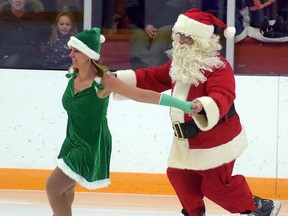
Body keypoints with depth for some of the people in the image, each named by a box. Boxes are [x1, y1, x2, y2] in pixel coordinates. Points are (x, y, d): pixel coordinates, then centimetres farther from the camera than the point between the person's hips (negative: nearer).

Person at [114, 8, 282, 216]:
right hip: (187, 139, 8)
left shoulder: (218, 67, -23)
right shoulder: (180, 63, 5)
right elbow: (153, 78, 11)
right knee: (179, 176, 12)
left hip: (216, 140, -8)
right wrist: (119, 78, 3)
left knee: (215, 185, -4)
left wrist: (204, 105, -60)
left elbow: (222, 97, -38)